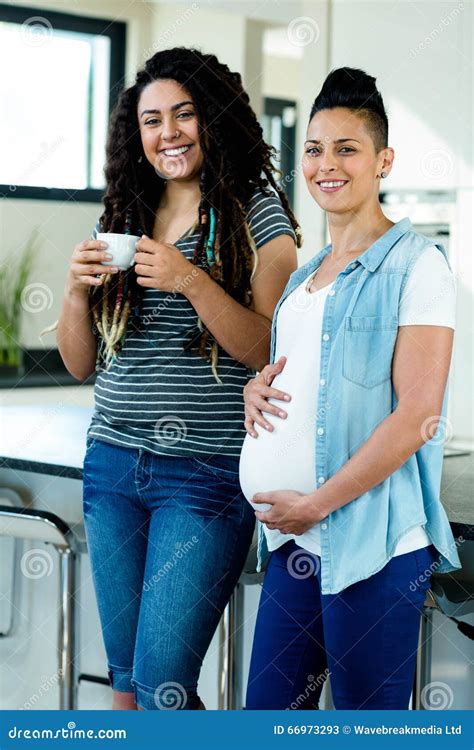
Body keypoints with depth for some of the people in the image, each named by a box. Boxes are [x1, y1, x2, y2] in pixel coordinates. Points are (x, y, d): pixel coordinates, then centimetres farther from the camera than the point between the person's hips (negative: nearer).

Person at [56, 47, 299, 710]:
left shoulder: (257, 213, -2)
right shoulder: (121, 218, 11)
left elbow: (270, 353, -10)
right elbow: (81, 364, 14)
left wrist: (191, 281, -21)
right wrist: (78, 288, -5)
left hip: (206, 474, -5)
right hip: (113, 461, 6)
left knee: (161, 684, -7)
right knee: (125, 677, 12)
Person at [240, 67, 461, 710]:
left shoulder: (415, 263, -6)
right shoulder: (305, 276, 18)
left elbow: (416, 415, -14)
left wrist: (316, 504, -14)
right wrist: (257, 389, 6)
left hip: (376, 545, -7)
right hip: (295, 542, 7)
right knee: (268, 711, 10)